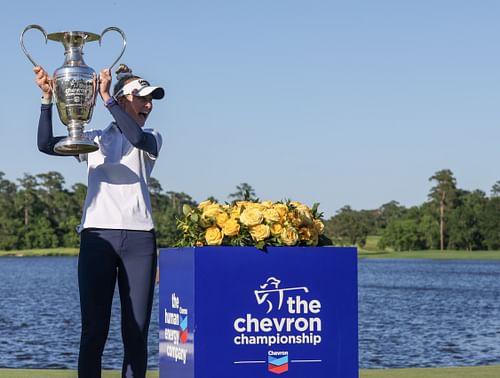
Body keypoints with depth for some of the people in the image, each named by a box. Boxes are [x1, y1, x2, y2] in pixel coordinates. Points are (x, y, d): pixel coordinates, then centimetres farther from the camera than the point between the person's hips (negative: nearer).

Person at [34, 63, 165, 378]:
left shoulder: (151, 139, 14)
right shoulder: (95, 139, 15)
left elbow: (137, 138, -11)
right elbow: (46, 145, 1)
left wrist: (107, 98, -9)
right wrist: (48, 98, -8)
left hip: (139, 237, 1)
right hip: (97, 236, 0)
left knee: (137, 331, -1)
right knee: (94, 329, -6)